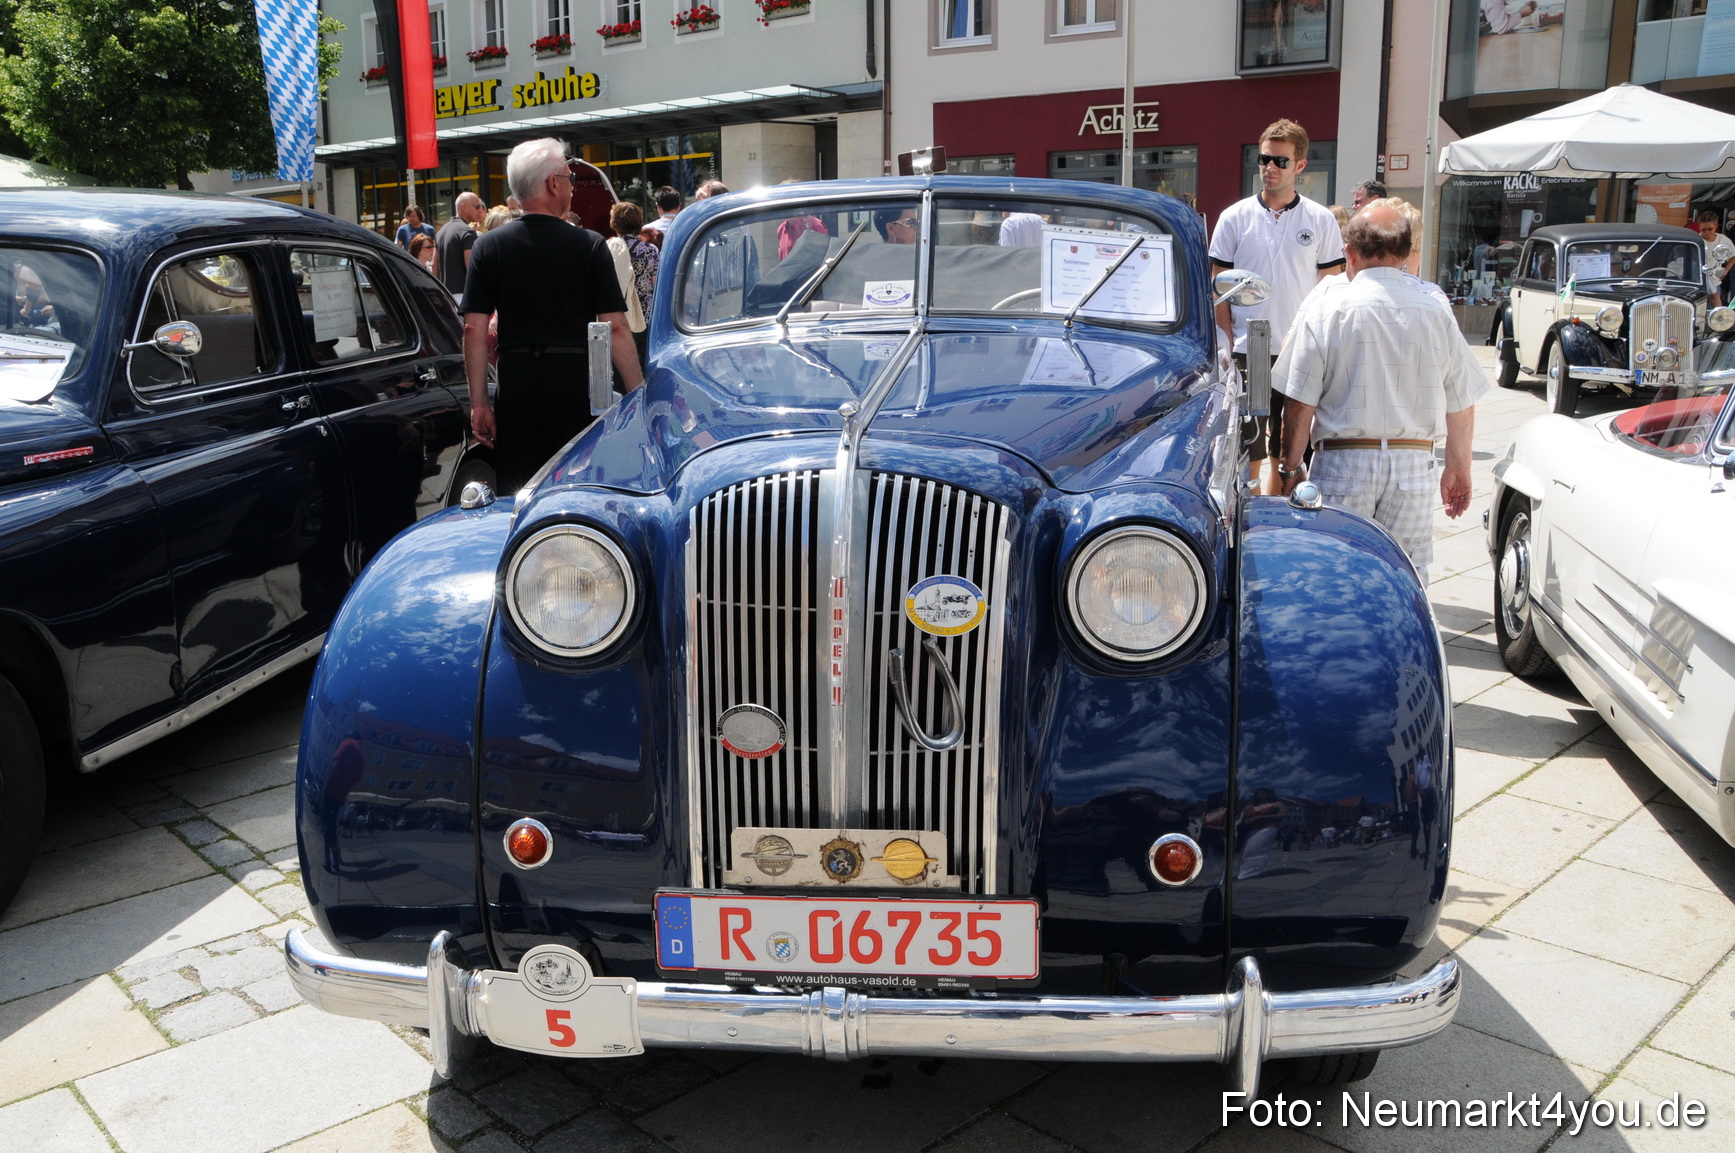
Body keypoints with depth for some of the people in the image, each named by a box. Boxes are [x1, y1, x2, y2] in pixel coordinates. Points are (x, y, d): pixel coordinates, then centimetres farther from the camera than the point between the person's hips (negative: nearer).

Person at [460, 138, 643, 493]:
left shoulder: (488, 246, 2)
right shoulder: (589, 245, -4)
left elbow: (475, 329, -1)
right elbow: (615, 328, -8)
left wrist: (478, 403, 3)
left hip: (516, 381, 2)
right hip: (575, 377, -2)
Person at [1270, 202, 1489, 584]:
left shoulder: (1325, 309, -4)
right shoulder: (1436, 313, 4)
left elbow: (1299, 405, -6)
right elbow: (1461, 408, 9)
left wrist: (1291, 467, 6)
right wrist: (1459, 469, 23)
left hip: (1344, 462, -2)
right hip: (1414, 463, 2)